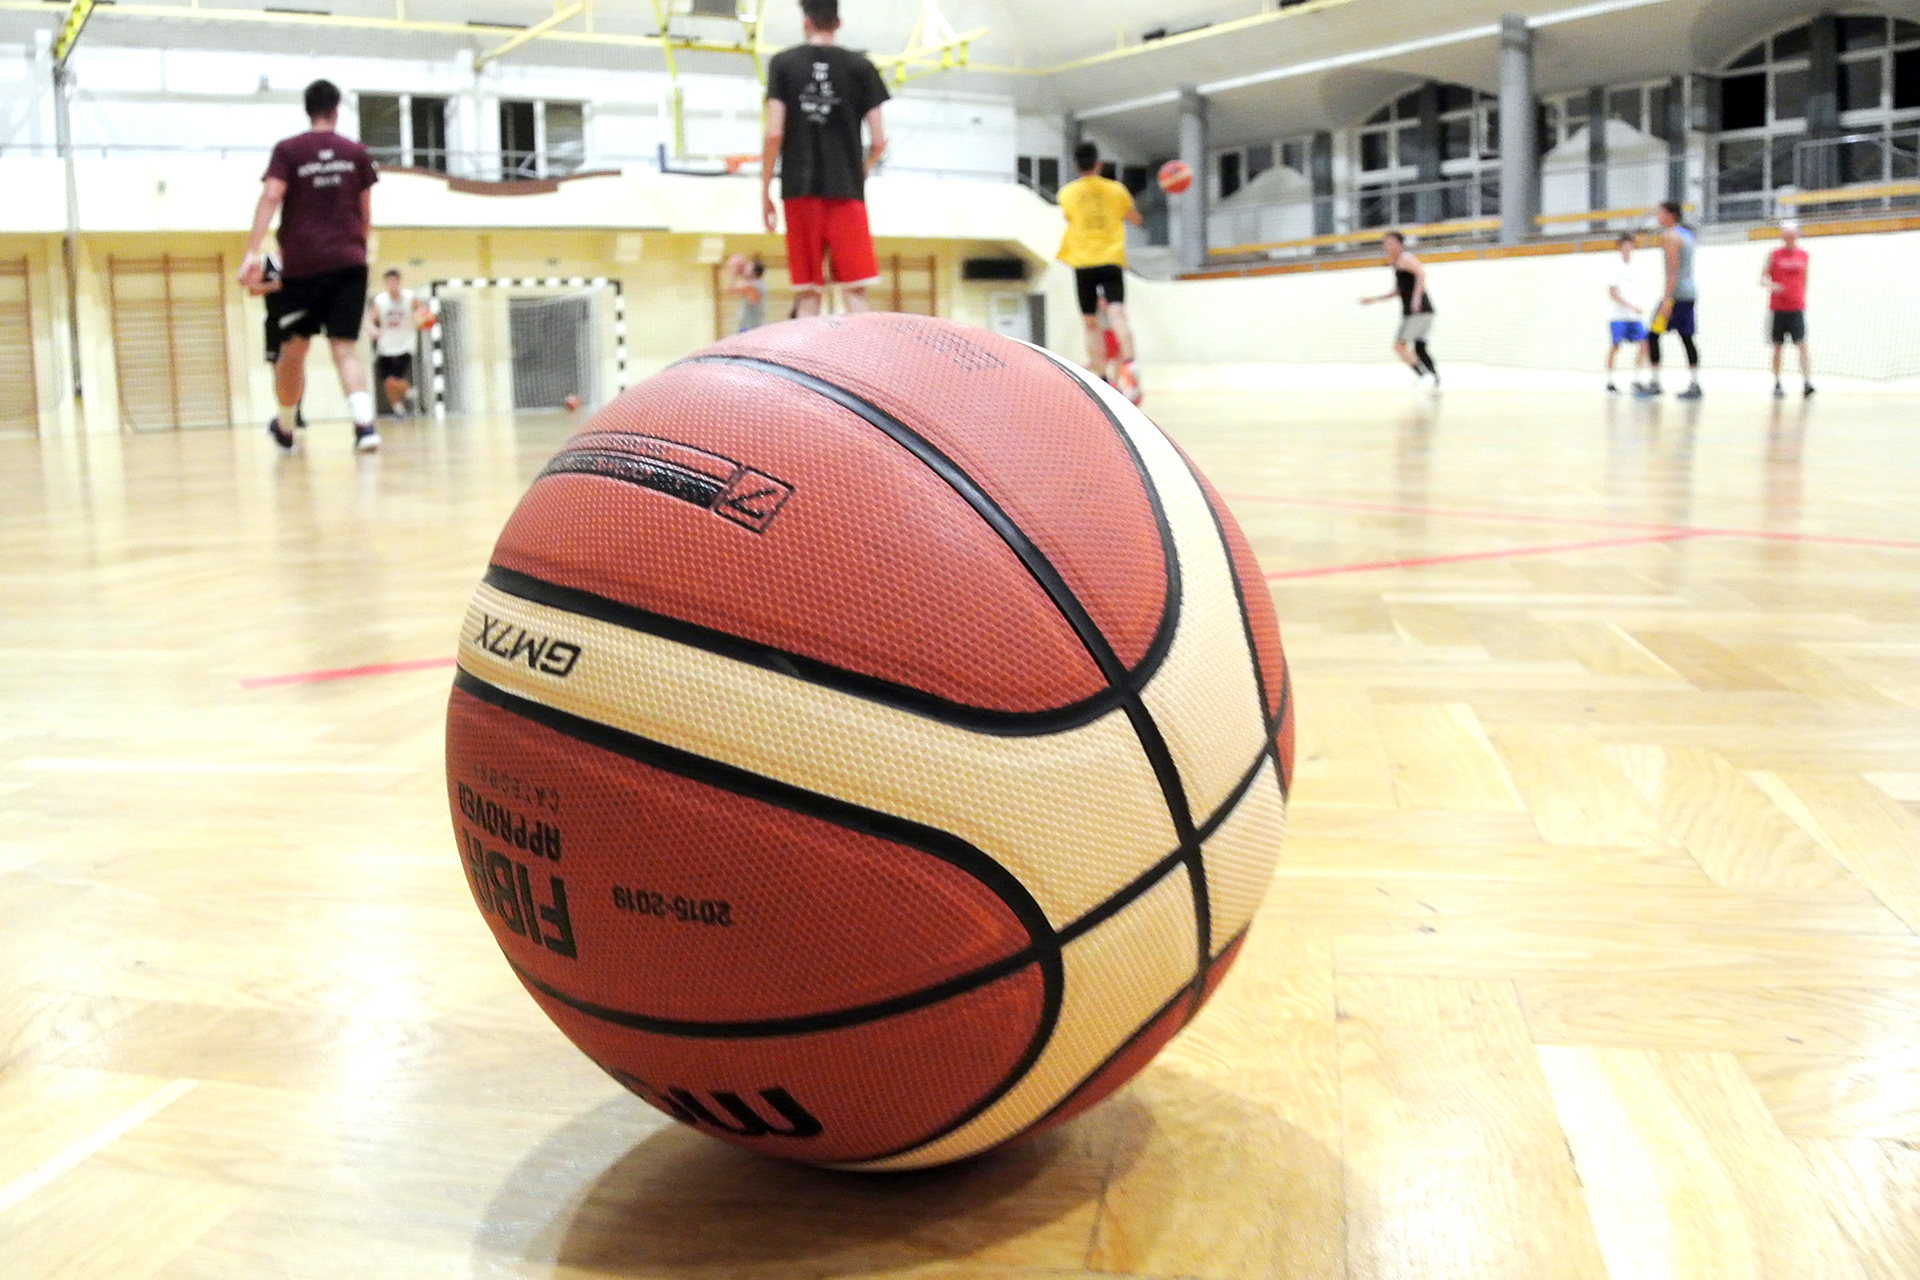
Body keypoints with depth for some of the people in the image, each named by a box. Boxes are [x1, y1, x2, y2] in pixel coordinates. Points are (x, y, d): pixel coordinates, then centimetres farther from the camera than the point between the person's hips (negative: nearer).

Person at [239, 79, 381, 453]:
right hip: (349, 262, 1)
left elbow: (270, 198, -9)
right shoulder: (356, 153, 10)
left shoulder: (288, 150, 4)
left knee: (294, 348, 12)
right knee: (346, 347, -4)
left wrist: (253, 252, -15)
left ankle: (284, 427, 27)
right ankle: (364, 423, -26)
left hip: (302, 264, -1)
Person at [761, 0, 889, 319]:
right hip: (847, 191, 0)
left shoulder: (783, 63, 4)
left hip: (800, 189, 0)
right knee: (855, 291, -1)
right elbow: (878, 141, 3)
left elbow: (774, 133, -3)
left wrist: (765, 191, 4)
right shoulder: (860, 66, 6)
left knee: (807, 292, 1)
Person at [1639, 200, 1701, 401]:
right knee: (1687, 337, 8)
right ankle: (1694, 385, 4)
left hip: (1676, 293, -9)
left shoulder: (1669, 235, -9)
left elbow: (1673, 270, -17)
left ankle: (1655, 383, -11)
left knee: (1653, 334, -6)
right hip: (1690, 292, 9)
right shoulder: (1687, 234, 19)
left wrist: (1667, 298, -21)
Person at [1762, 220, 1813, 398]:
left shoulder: (1803, 255, 9)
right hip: (1778, 308, -1)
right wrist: (1771, 285, -22)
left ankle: (1807, 382, -19)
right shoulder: (1774, 255, 1)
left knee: (1802, 344, -12)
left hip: (1797, 308, 1)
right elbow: (1762, 279, -1)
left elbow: (1804, 279, 20)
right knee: (1777, 347, 5)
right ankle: (1777, 384, 16)